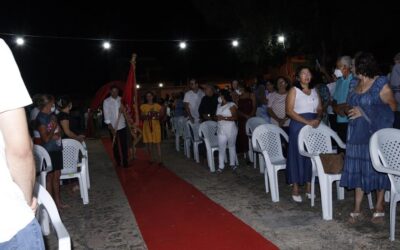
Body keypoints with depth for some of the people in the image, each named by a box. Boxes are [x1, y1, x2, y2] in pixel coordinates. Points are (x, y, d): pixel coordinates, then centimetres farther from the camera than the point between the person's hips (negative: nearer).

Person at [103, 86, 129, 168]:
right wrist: (110, 126, -13)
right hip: (112, 127, -1)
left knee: (124, 144, -2)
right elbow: (106, 115, -6)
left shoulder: (121, 99, 5)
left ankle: (125, 162, 4)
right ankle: (118, 162, 17)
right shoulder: (106, 101, -2)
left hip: (122, 126, 1)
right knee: (115, 145, 7)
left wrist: (123, 110, -14)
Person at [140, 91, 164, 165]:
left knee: (158, 142, -3)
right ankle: (151, 159, 11)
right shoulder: (143, 106, 6)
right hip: (147, 126, 0)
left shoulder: (157, 105, 7)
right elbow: (141, 117, 0)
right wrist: (147, 116, -18)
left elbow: (162, 114, 5)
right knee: (149, 143, 1)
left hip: (156, 125, 0)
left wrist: (158, 115, -15)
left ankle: (160, 160, -3)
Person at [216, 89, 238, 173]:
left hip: (230, 129, -5)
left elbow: (235, 117, -15)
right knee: (221, 147, 0)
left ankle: (232, 163, 23)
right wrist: (217, 118, -1)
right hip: (221, 129, 5)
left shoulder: (231, 105, -7)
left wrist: (224, 118, -22)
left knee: (232, 146, 9)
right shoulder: (219, 105, 13)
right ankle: (221, 166, 2)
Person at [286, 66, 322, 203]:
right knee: (297, 155, -2)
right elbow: (289, 111, -11)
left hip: (314, 126, 5)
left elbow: (320, 109, 15)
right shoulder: (294, 90, -1)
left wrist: (317, 119, -8)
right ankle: (295, 189, 6)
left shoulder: (314, 90, 15)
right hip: (298, 125, -5)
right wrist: (307, 122, -18)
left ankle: (309, 188, 16)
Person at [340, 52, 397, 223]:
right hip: (357, 133, 6)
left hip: (376, 132, -6)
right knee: (358, 168, 6)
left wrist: (364, 112, -13)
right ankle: (357, 208, 12)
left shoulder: (380, 84, -7)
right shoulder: (355, 85, 12)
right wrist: (348, 110, 2)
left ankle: (379, 207, 18)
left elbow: (392, 106, -9)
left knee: (377, 167, 2)